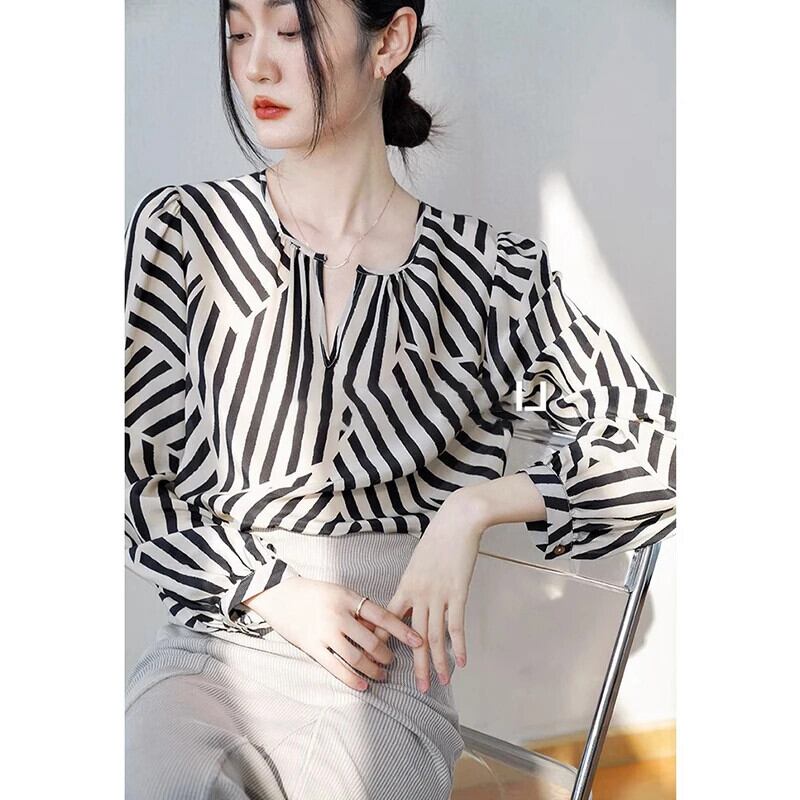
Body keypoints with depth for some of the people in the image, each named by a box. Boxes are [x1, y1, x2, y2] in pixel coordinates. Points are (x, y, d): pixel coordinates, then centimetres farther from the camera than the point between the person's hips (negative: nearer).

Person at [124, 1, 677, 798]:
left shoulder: (493, 273, -2)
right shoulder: (182, 230, 0)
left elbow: (657, 445, -1)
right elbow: (131, 473, 2)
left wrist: (473, 507, -12)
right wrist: (272, 590, -9)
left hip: (383, 681, 0)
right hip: (211, 646, 1)